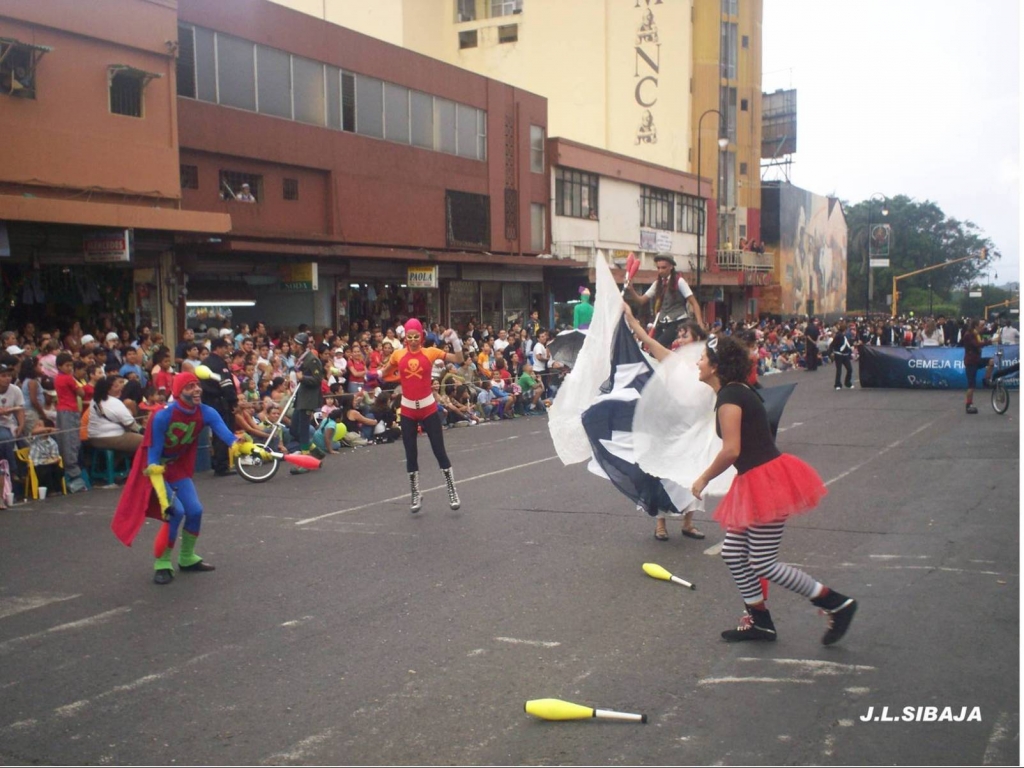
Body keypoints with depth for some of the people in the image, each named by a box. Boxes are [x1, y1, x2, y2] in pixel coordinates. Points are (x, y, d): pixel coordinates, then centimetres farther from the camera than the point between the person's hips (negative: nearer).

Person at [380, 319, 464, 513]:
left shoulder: (430, 352, -5)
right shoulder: (398, 354, 0)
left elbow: (458, 360, -8)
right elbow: (384, 372, 17)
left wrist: (454, 340, -19)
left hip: (428, 408, -2)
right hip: (408, 410, 2)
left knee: (439, 452, 1)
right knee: (410, 455, 7)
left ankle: (452, 492, 13)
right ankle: (415, 495, 20)